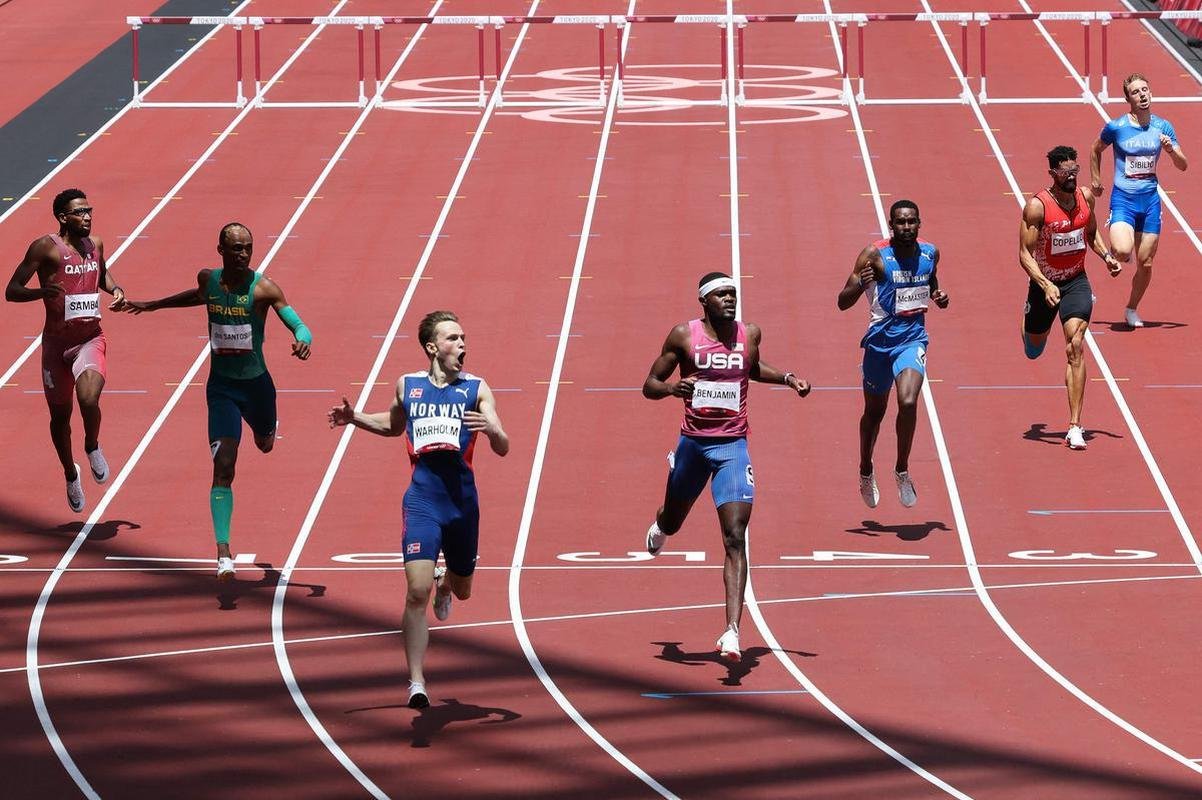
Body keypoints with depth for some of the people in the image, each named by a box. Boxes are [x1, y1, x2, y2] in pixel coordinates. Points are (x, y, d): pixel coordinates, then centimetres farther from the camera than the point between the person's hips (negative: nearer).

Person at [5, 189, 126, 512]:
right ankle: (71, 475, 34)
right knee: (60, 415, 10)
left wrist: (115, 289, 6)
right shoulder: (46, 248, -11)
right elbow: (11, 291, -13)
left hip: (91, 340, 2)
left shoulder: (95, 244, 4)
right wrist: (42, 291, -31)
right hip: (57, 342, -2)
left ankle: (93, 447, 9)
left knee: (89, 400, -23)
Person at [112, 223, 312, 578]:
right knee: (223, 467, -13)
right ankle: (223, 552, -18)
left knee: (265, 444, 29)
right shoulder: (208, 280, -5)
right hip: (221, 385, 0)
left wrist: (303, 341, -47)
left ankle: (266, 426, 71)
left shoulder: (263, 288, -16)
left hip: (256, 382, 0)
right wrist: (150, 306, 29)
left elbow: (298, 324, -22)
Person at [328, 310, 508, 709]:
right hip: (422, 500, -1)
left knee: (463, 589, 20)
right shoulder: (407, 386, 5)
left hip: (462, 500, 1)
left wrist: (492, 430, -29)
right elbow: (393, 425, 27)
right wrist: (355, 418, 11)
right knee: (417, 591, -15)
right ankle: (416, 682, -12)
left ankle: (445, 584, 60)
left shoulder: (476, 389, 0)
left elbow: (503, 449, -7)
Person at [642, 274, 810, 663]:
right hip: (692, 442, 0)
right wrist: (672, 388, -24)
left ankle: (732, 631, -21)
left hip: (732, 446, 0)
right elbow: (649, 385, -3)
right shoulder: (684, 335, -6)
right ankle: (659, 523, 64)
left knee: (735, 537, -14)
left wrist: (787, 378, 11)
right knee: (672, 523, 22)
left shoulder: (749, 334, 2)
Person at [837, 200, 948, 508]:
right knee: (874, 411, 15)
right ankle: (866, 472, 40)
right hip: (880, 339, -1)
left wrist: (938, 296, 2)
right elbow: (843, 302, -15)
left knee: (908, 402, -22)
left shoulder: (929, 253, 0)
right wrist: (860, 284, -35)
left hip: (913, 338, 1)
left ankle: (902, 471, -5)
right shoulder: (874, 255, -13)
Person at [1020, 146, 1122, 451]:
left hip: (1076, 281, 1)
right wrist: (1045, 285, -34)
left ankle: (1075, 427, -18)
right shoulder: (1037, 206, -20)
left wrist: (1106, 256, -3)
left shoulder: (1085, 197, -5)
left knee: (1075, 347, -16)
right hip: (1044, 283, -1)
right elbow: (1025, 254, -21)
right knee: (1034, 351, 20)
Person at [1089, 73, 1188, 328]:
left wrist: (1171, 150, -17)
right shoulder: (1116, 127, -6)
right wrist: (1095, 180, 13)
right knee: (1123, 251, -26)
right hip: (1123, 199, -3)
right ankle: (1111, 252, 12)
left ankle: (1132, 310, 28)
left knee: (1145, 263, 6)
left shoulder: (1163, 127, 1)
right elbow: (1096, 150, 15)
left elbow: (1183, 166, 2)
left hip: (1150, 199, 3)